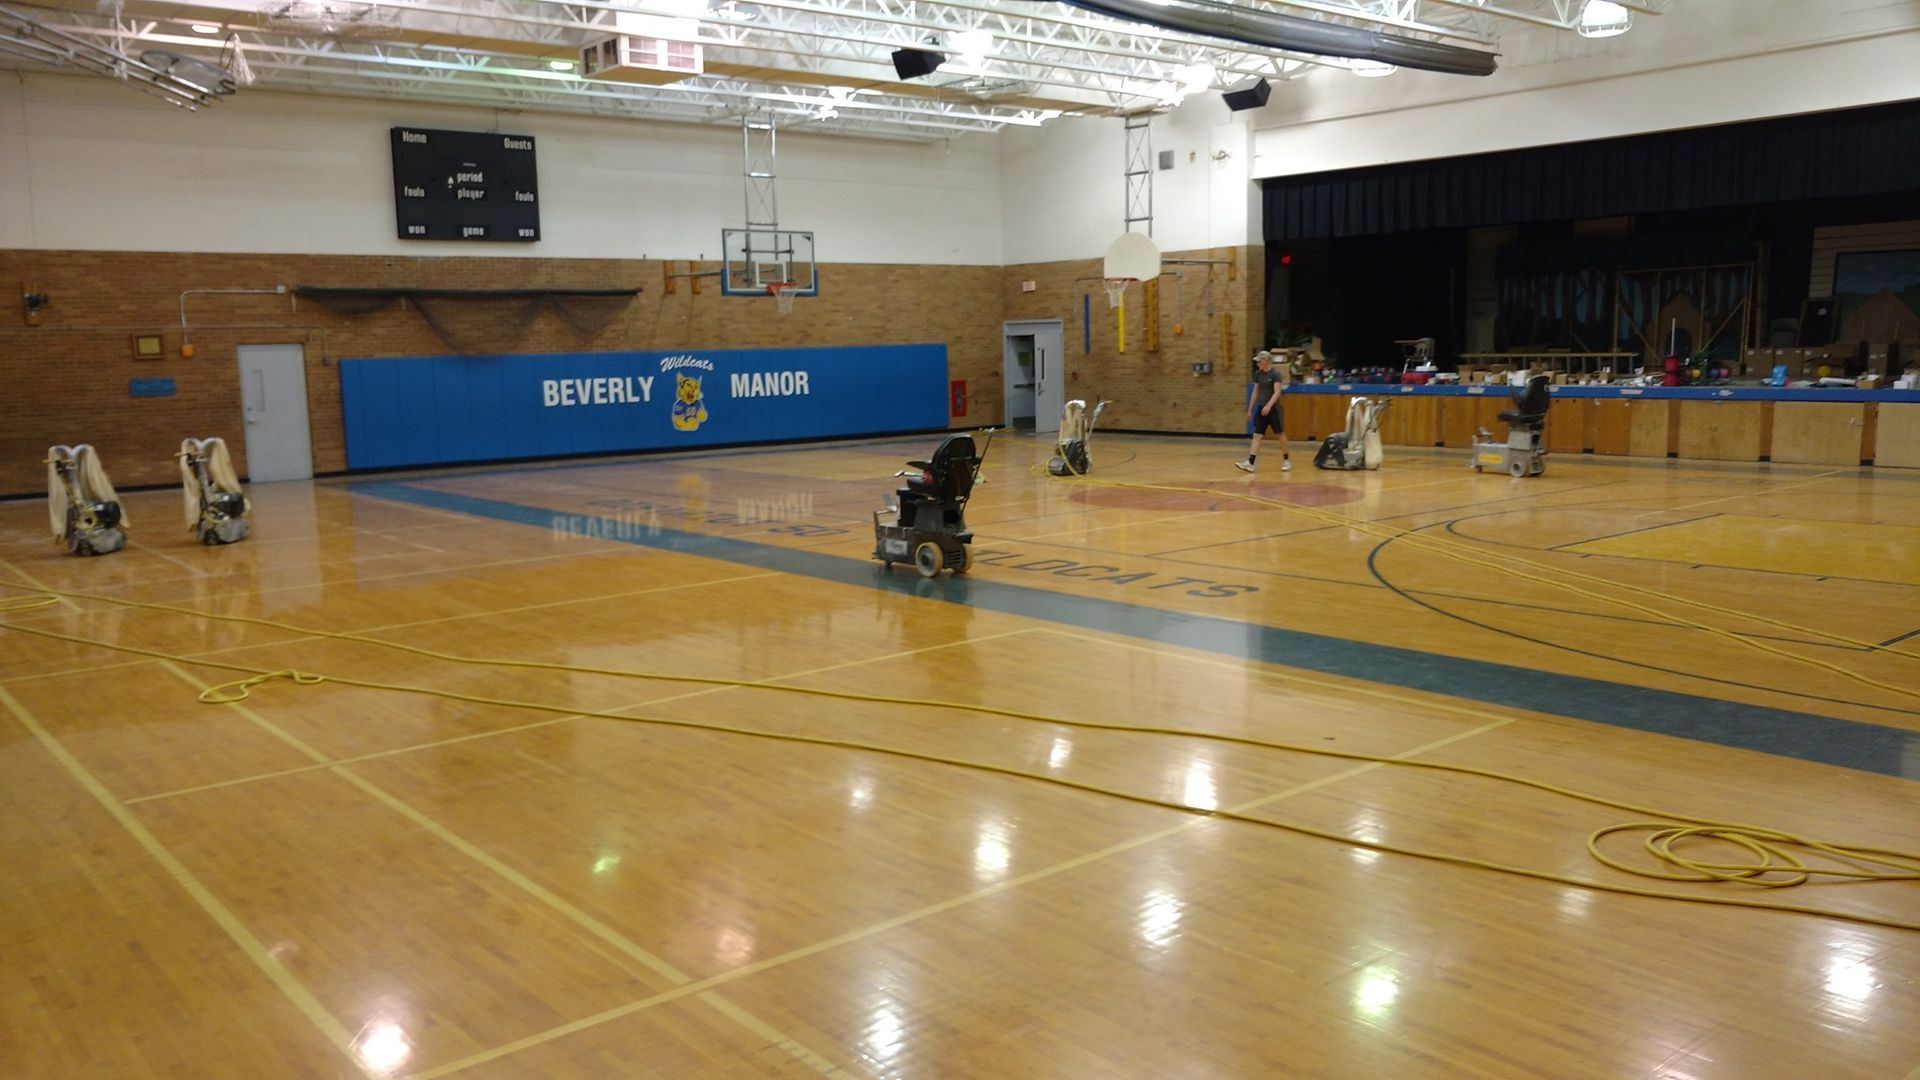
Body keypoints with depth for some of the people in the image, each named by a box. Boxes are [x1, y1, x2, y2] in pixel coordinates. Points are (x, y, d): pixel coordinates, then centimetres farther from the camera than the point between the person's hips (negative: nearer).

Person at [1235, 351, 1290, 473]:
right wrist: (1250, 409, 14)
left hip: (1273, 408, -6)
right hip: (1260, 408, 6)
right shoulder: (1257, 374, 7)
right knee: (1256, 435, -4)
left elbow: (1277, 392, -20)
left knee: (1280, 434, 6)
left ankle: (1286, 460, 22)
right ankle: (1250, 463, -13)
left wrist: (1268, 405, -33)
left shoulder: (1275, 374, -12)